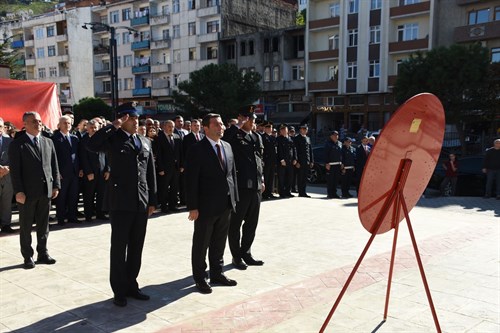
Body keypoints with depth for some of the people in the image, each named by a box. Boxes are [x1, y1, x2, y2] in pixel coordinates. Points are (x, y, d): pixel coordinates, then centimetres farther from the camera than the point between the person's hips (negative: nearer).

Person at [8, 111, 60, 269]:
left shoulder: (48, 142, 10)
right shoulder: (17, 144, -4)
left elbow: (54, 166, 11)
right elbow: (14, 170, -9)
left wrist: (56, 185, 5)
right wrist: (18, 191, -15)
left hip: (46, 191, 4)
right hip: (27, 192, -4)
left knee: (43, 225, 12)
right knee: (26, 226, 7)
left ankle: (42, 253, 23)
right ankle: (28, 256, 17)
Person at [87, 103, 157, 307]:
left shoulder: (145, 142, 13)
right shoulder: (113, 139, -2)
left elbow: (150, 173, 13)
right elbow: (92, 145, -24)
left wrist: (152, 200, 9)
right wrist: (113, 126, -18)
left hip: (142, 203, 5)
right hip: (121, 202, -5)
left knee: (136, 247, 13)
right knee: (119, 247, 4)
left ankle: (131, 285, 26)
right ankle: (119, 290, 15)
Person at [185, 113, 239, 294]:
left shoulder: (227, 146, 9)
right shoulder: (197, 150, -12)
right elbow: (191, 180, -14)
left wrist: (234, 198, 9)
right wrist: (193, 207, -17)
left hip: (225, 205, 6)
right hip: (206, 206, -6)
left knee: (219, 242, 17)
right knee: (201, 244, 8)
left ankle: (217, 273, 32)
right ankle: (200, 278, 21)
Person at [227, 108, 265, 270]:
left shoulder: (257, 137, 15)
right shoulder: (234, 136, -5)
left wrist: (262, 180, 16)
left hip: (256, 186, 7)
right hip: (241, 186, -7)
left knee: (252, 222, 15)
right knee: (236, 223, 6)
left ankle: (246, 253, 29)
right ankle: (236, 256, 19)